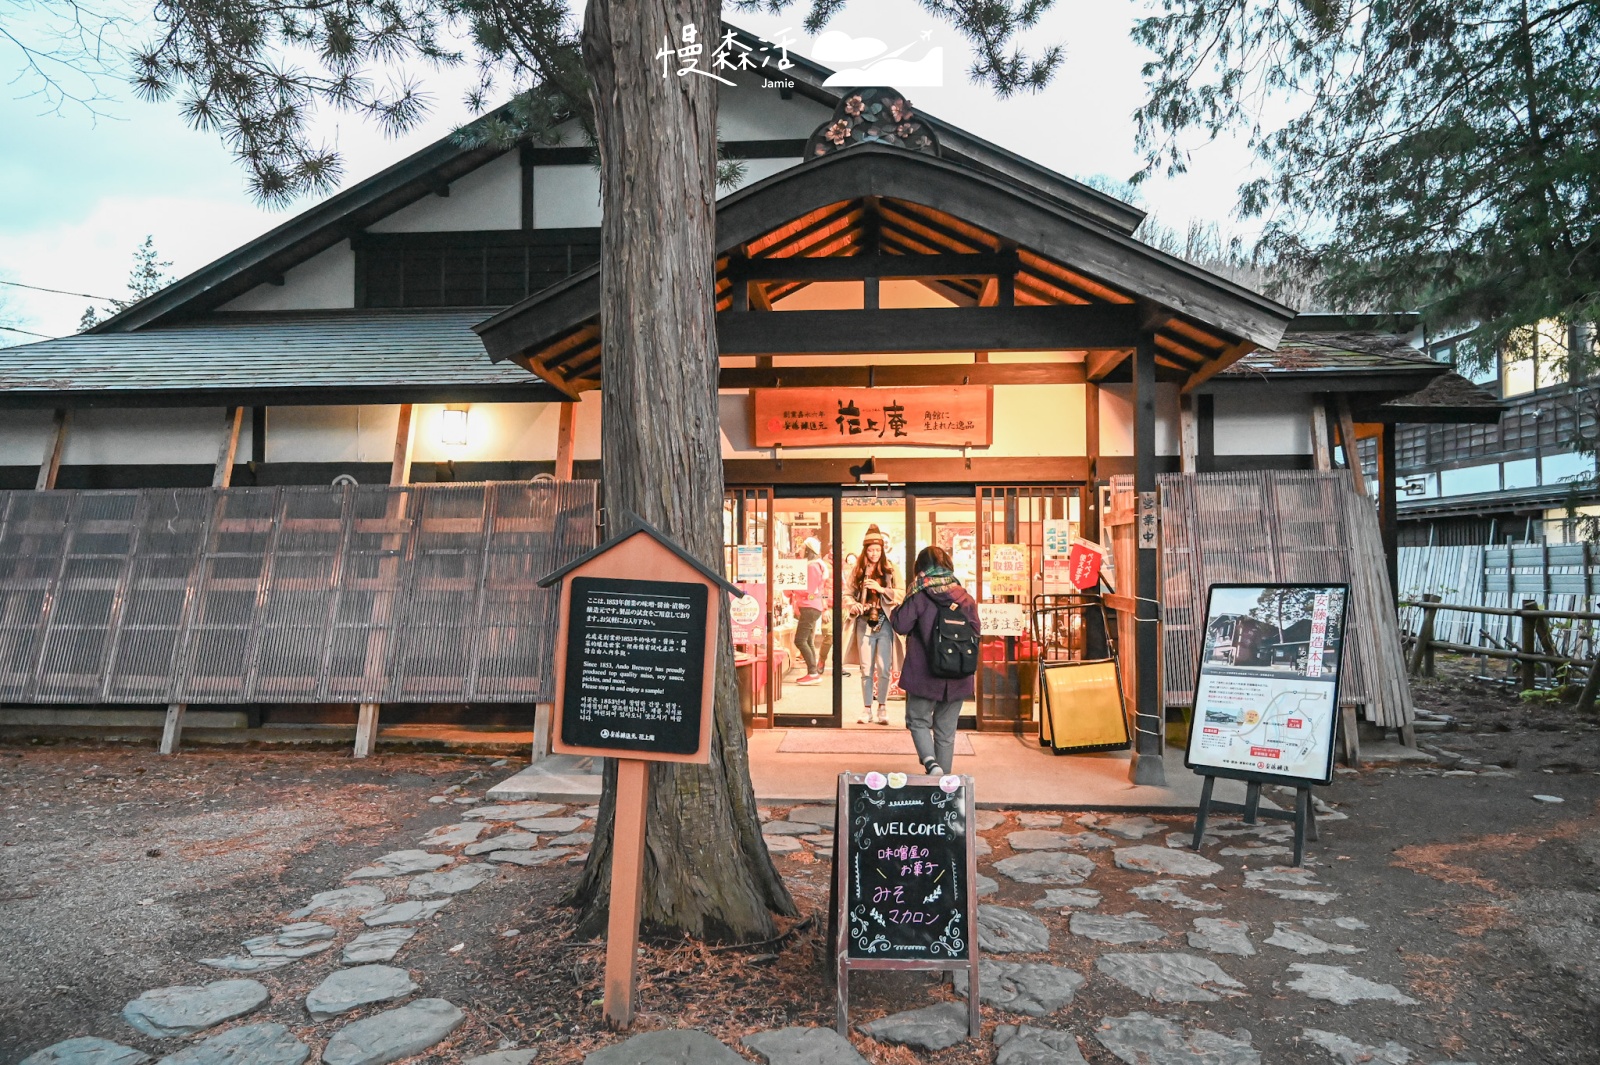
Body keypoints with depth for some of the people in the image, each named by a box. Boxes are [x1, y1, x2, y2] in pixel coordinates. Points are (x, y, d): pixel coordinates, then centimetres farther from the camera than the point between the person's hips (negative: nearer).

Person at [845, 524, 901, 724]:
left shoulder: (890, 569, 2)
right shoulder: (858, 570, 7)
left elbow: (900, 595, -3)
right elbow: (848, 594, 8)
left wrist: (881, 589, -17)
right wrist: (853, 605, -13)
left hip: (885, 623, -1)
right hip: (865, 623, 2)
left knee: (884, 669, -2)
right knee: (866, 669, 5)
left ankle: (882, 709, 11)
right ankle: (867, 709, 14)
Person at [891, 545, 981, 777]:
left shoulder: (919, 595, -9)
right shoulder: (965, 597, 2)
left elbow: (901, 625, -11)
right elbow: (976, 632, 7)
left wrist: (895, 610, 8)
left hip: (924, 673, -3)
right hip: (957, 678, 4)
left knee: (918, 720, 13)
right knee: (946, 731, 13)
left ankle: (930, 762, -10)